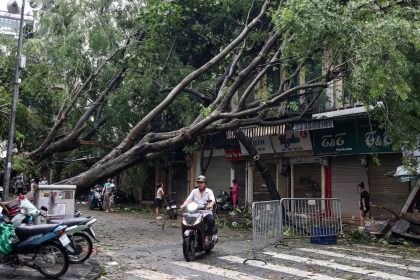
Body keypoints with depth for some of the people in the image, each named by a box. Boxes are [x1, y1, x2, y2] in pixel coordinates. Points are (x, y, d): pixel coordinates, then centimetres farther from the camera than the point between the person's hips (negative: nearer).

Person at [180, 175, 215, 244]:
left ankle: (207, 238, -23)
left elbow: (213, 200, -12)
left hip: (206, 213, -2)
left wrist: (210, 205, -35)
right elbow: (188, 199, 1)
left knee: (211, 220, -33)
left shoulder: (209, 191, 6)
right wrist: (183, 205, -19)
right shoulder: (194, 191, 15)